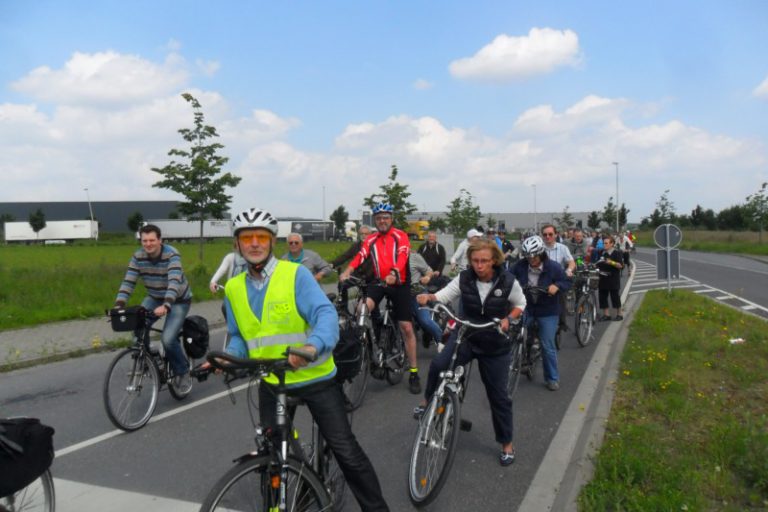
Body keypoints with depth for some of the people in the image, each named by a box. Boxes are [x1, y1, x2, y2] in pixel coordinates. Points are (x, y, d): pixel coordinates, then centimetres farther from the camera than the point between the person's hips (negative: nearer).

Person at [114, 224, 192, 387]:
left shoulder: (172, 255, -26)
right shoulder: (138, 257, -12)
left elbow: (174, 283, -38)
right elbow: (128, 282, -16)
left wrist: (165, 306, -52)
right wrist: (118, 305, -31)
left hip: (179, 300, -5)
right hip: (154, 298, 5)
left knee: (168, 339, -21)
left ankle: (182, 371, 5)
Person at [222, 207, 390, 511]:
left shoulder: (296, 274, -12)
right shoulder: (233, 288, 4)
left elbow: (326, 313, -24)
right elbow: (238, 336, 12)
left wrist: (313, 345, -45)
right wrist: (229, 357, -11)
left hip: (315, 378, -4)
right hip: (271, 382, 4)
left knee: (347, 451, 1)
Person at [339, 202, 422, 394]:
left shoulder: (401, 236, -4)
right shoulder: (370, 240, 6)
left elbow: (402, 256, -21)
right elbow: (360, 257, -8)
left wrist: (394, 273, -41)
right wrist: (347, 272, -26)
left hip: (399, 283, -2)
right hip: (379, 282, 3)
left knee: (406, 327, -1)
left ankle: (414, 373, 10)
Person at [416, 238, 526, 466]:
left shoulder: (507, 281, -13)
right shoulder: (464, 278, -10)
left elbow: (520, 304, 3)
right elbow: (444, 295, -10)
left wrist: (508, 319, -16)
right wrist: (429, 297, -31)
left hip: (495, 345, -1)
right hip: (465, 335, 1)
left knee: (498, 395, 7)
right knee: (438, 364, -28)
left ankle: (507, 443, 28)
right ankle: (428, 401, 0)